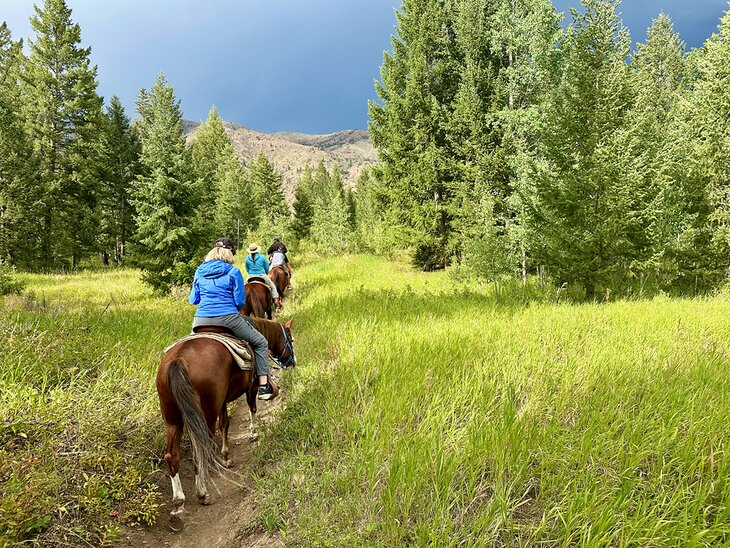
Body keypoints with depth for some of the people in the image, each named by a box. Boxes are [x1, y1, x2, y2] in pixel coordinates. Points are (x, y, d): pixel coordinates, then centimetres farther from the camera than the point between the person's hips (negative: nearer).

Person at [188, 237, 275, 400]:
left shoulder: (199, 272, 11)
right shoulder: (233, 272, -1)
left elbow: (193, 300, 15)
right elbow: (240, 301, -3)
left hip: (201, 321, 4)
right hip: (228, 319, -4)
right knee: (260, 343, 16)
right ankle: (263, 386, 8)